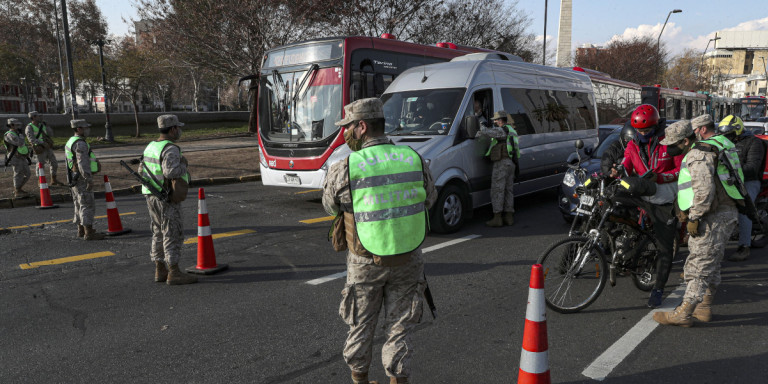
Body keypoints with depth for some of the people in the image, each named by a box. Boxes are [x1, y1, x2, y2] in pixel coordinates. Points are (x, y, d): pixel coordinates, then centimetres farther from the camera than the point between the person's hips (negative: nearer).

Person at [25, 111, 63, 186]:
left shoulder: (42, 126, 11)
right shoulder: (29, 127, -9)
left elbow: (51, 134, 6)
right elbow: (31, 139, -20)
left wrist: (45, 125, -3)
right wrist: (43, 143, -27)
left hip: (48, 148, 6)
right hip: (40, 149, -6)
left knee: (54, 164, 8)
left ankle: (54, 181, 19)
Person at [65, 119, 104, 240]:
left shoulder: (71, 141, 15)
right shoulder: (80, 144, -18)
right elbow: (83, 163, -26)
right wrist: (89, 180, -27)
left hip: (75, 179, 10)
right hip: (82, 179, -10)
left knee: (80, 205, 16)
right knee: (88, 206, -7)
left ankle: (81, 230, 23)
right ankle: (89, 233, -5)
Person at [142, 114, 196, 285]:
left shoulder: (151, 146, 11)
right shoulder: (170, 149, -17)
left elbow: (143, 170, 15)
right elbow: (171, 171, -30)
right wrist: (183, 164, -12)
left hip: (151, 196, 9)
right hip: (167, 199, -9)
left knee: (159, 234, 14)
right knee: (173, 235, -4)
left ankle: (160, 271, 20)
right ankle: (174, 274, -2)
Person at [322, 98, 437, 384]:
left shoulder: (343, 170, -16)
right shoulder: (415, 160, -7)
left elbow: (330, 206, 3)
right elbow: (429, 199, 10)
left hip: (365, 262, -1)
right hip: (408, 259, 2)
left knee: (361, 326, 20)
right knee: (400, 328, 15)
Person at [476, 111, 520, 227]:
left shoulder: (502, 130, -10)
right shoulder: (511, 131, 20)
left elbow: (485, 131, -22)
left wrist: (477, 134, -3)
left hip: (502, 163, -9)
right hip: (511, 163, 9)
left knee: (497, 190, -7)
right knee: (508, 190, 11)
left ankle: (497, 218, -7)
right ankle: (509, 216, 14)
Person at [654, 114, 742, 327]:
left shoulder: (698, 154, -13)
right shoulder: (721, 145, 19)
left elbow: (704, 189, -24)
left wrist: (694, 217, -19)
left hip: (712, 217, -10)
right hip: (726, 213, 10)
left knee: (698, 265, -8)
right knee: (711, 264, 16)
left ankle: (684, 314, -5)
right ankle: (704, 307, 25)